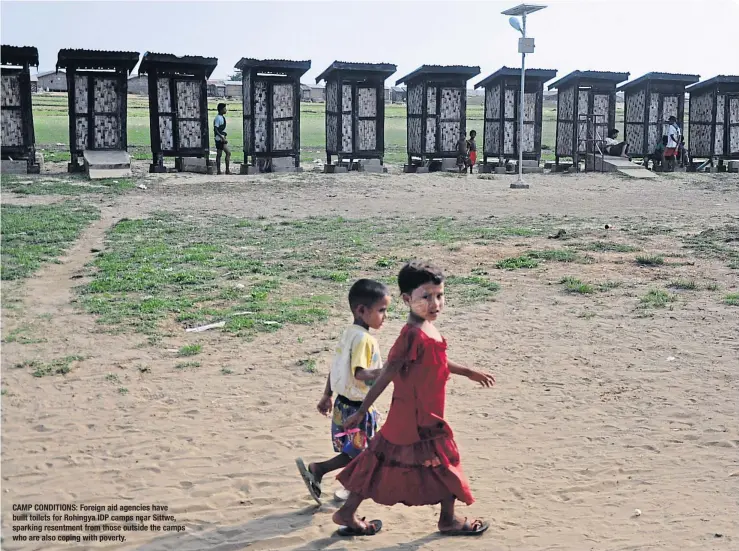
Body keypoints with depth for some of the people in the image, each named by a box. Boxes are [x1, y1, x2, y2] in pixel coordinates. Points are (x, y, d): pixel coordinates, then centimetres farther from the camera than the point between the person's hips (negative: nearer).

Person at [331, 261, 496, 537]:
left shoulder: (427, 329, 5)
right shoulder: (413, 335, -25)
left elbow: (437, 363, 24)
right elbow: (386, 375, -22)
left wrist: (469, 373, 33)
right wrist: (362, 411, -18)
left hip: (424, 415, 9)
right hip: (417, 419, -9)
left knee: (382, 463, 15)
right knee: (443, 464, 9)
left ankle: (348, 514, 24)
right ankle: (449, 521, 29)